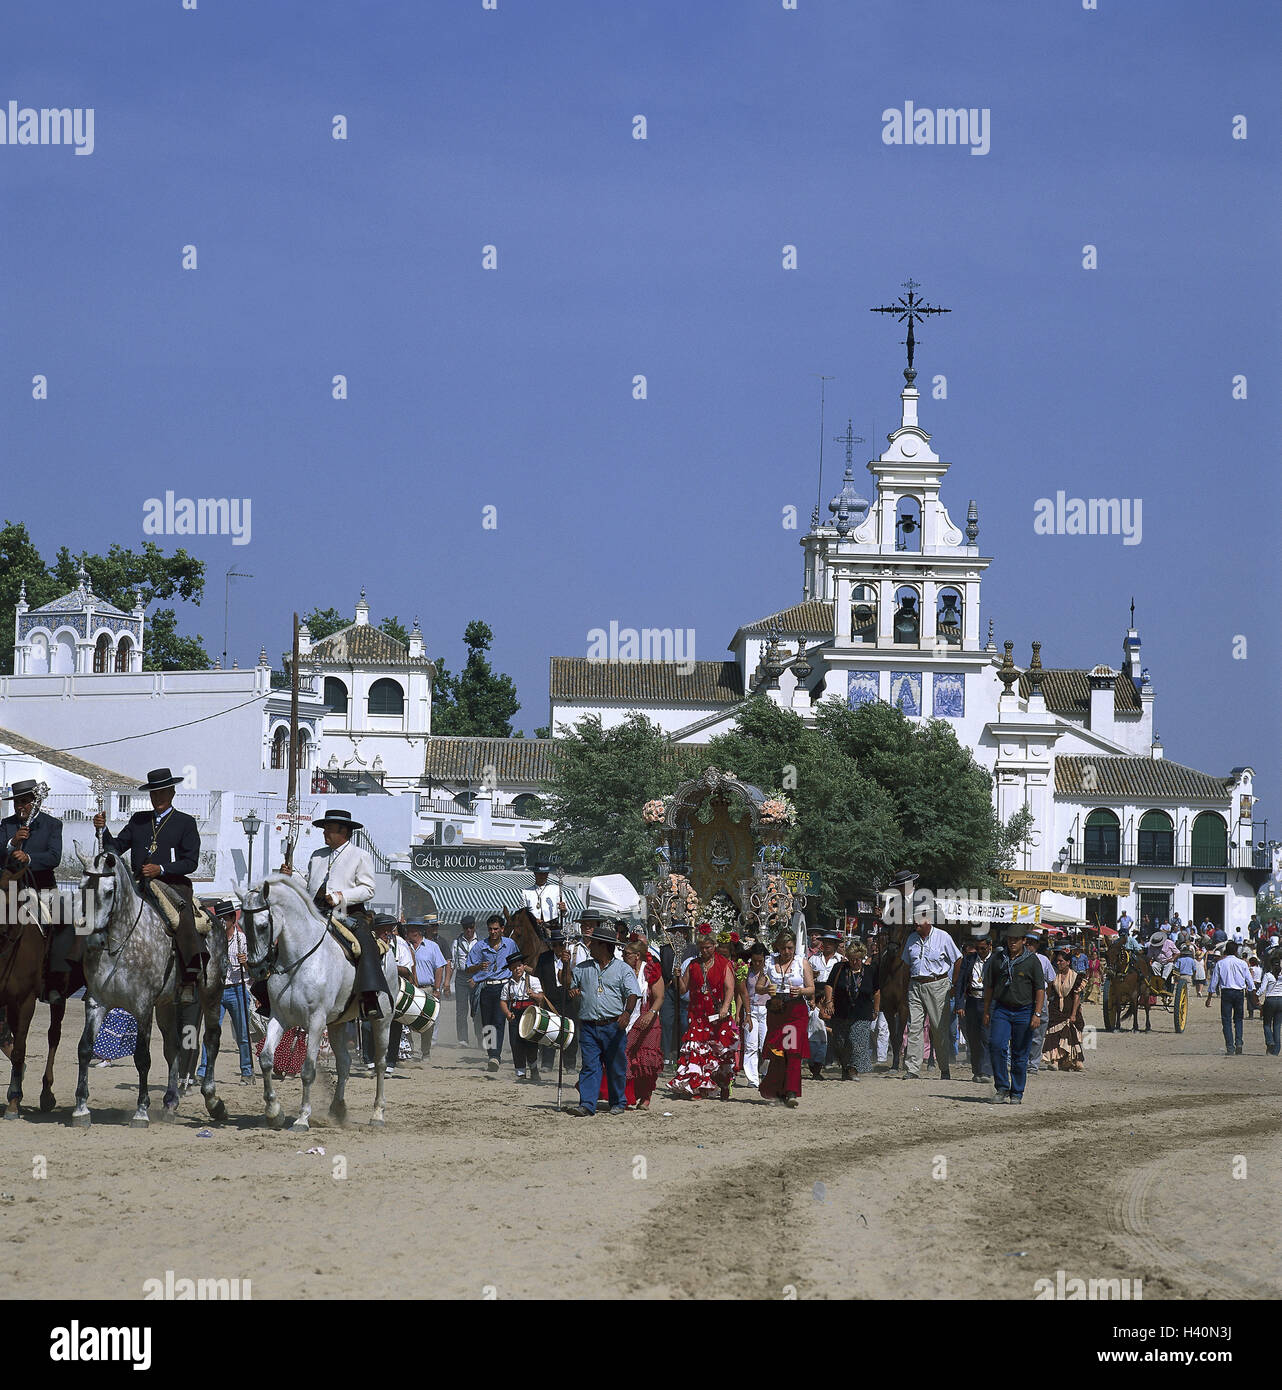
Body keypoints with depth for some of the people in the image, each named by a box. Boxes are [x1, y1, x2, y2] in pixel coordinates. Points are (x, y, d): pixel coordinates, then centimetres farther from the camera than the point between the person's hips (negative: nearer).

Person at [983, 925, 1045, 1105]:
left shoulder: (1032, 960, 1)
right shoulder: (997, 958, 8)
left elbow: (1040, 989, 0)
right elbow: (989, 986, 14)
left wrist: (1037, 1014, -9)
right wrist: (986, 1012, 10)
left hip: (1024, 1011, -2)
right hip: (1001, 1010, 2)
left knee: (1020, 1055, 2)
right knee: (996, 1046, -15)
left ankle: (1017, 1093, 11)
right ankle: (1002, 1089, -7)